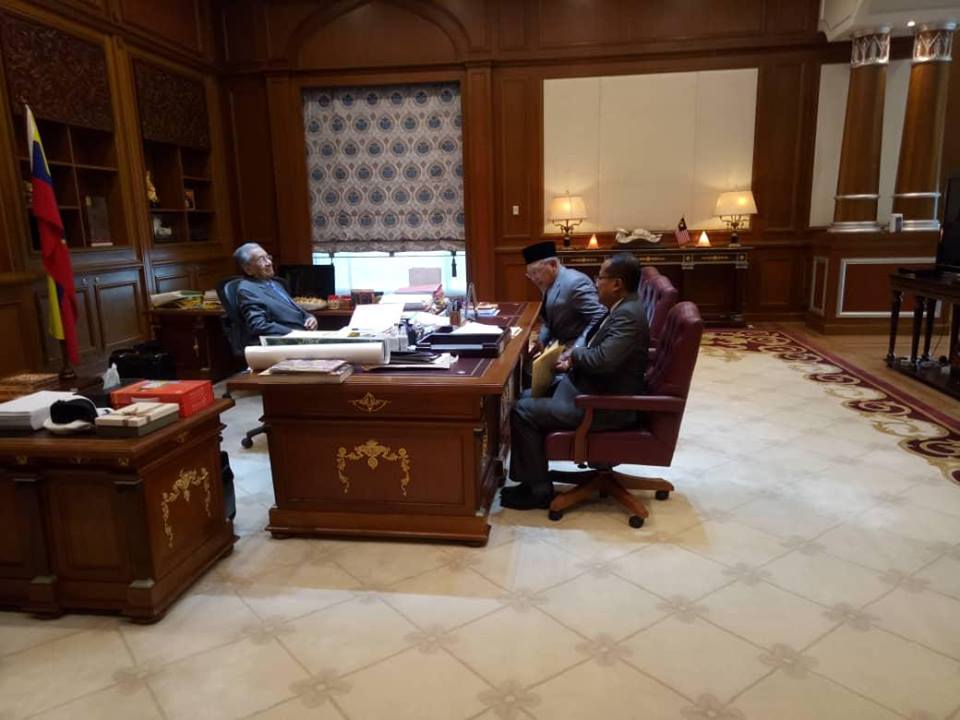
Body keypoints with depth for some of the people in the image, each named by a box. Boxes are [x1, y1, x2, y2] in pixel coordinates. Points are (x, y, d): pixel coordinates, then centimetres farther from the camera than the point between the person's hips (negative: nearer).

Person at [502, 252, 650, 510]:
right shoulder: (623, 308, 10)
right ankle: (532, 477, 20)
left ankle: (539, 490, 0)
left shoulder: (628, 315, -23)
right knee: (529, 397, 15)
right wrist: (573, 360, 0)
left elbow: (604, 359, -34)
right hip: (595, 388, 11)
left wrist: (575, 353, -14)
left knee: (522, 411, -12)